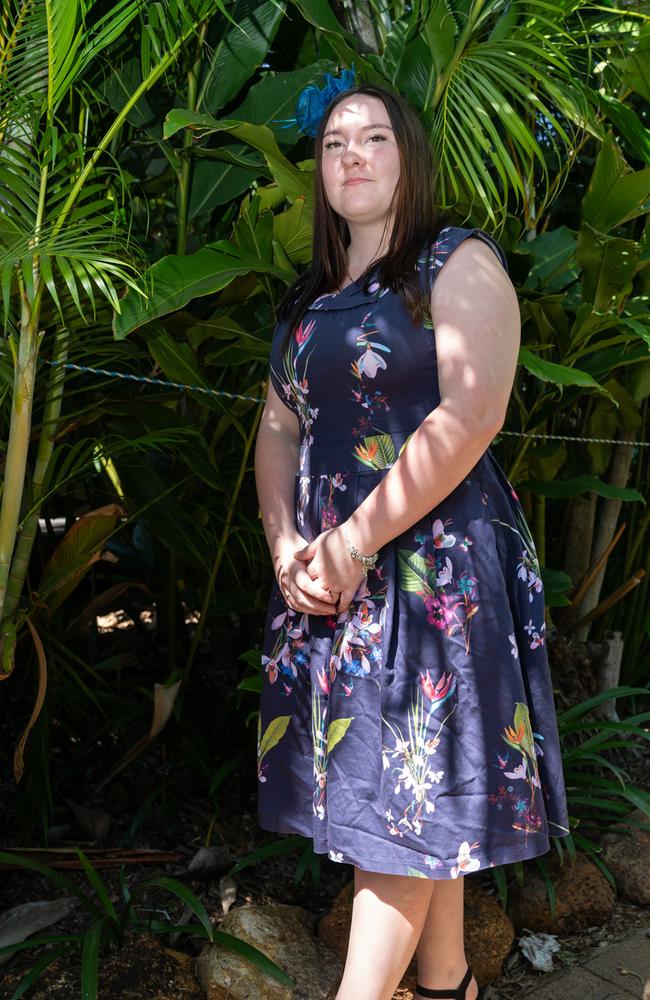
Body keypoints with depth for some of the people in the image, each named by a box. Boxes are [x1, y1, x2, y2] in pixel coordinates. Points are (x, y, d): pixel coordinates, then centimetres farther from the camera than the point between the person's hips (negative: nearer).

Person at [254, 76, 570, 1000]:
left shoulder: (459, 264, -4)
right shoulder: (309, 297, 16)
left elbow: (469, 417, -16)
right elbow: (279, 427, 13)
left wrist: (353, 545, -17)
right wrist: (286, 544, -4)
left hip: (432, 564, -6)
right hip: (322, 574, 6)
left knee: (407, 786, -2)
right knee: (417, 800, 12)